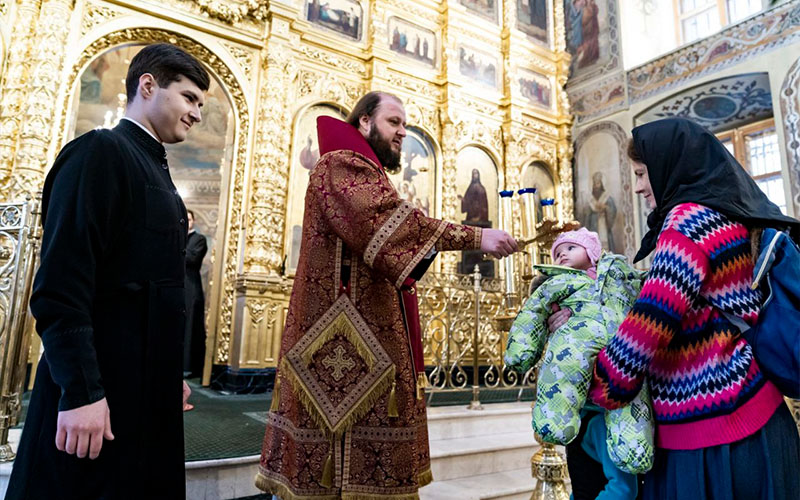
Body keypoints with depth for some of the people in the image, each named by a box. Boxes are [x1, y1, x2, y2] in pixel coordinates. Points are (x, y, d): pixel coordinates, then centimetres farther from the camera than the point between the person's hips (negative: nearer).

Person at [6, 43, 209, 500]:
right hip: (99, 391, -8)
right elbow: (60, 286, -19)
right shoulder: (100, 152, -10)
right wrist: (81, 391, -22)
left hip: (147, 388, 8)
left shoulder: (155, 170, 16)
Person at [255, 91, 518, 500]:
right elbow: (391, 222, -24)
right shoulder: (342, 164, -7)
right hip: (349, 334, -10)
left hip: (370, 326, 10)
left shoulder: (366, 176, 26)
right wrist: (475, 237, -27)